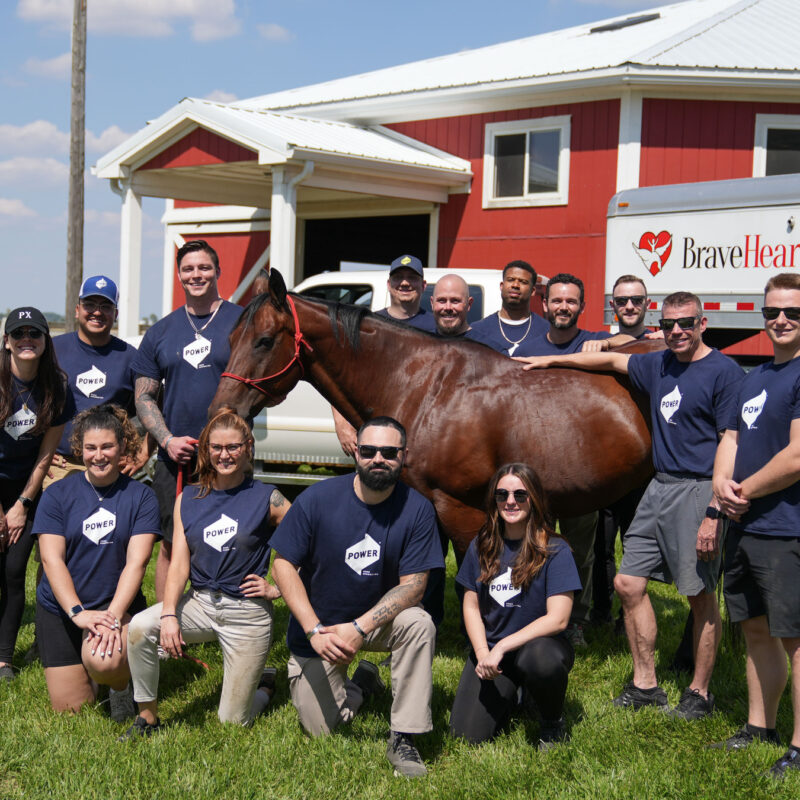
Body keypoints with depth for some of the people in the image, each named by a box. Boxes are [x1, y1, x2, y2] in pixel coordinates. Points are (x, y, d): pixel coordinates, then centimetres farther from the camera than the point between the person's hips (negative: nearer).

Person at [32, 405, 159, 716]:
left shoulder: (141, 496, -3)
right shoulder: (57, 493, -1)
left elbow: (136, 562, -11)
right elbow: (51, 559, -9)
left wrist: (113, 615, -24)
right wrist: (78, 613, -21)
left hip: (118, 604, -2)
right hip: (60, 609, 2)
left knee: (103, 660, -33)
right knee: (69, 709, 0)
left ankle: (120, 684, 3)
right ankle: (89, 674, 34)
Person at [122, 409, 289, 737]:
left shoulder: (267, 498, -6)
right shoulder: (188, 499, 3)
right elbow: (179, 563, -4)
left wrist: (277, 588, -7)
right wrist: (169, 614, -18)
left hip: (248, 611, -3)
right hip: (199, 602, 3)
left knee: (232, 721, 1)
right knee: (139, 627, -27)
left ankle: (265, 683, 37)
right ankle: (147, 716, -6)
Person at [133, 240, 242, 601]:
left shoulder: (242, 320, 2)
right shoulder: (161, 332, 11)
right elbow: (144, 397, 11)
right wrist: (167, 439, -5)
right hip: (174, 457, 3)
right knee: (171, 546, 7)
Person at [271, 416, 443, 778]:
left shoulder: (417, 509, -16)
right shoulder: (317, 498, -16)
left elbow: (413, 584, -18)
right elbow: (283, 564, -13)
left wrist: (360, 628, -31)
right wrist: (314, 630, -24)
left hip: (381, 616, 0)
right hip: (319, 627, 0)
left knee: (419, 623, -33)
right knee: (319, 728, -2)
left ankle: (403, 738, -22)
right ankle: (362, 683, 31)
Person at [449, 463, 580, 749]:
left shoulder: (555, 550, -9)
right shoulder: (481, 547, 4)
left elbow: (558, 618, -17)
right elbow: (471, 606, 6)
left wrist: (502, 647, -21)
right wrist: (483, 654, -11)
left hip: (537, 642, -3)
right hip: (490, 650, 4)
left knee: (539, 660, -41)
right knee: (466, 734, -13)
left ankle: (553, 722, -7)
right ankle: (507, 695, 21)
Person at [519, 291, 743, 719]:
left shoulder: (723, 372, -10)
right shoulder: (659, 365, 12)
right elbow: (610, 359, 29)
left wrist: (715, 513, -20)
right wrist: (550, 360, 33)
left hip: (699, 491, -8)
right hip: (659, 487, 8)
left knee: (701, 596, 1)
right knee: (629, 583, 7)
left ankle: (699, 692, 15)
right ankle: (645, 684, 18)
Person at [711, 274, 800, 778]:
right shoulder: (755, 377, 15)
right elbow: (732, 439, 17)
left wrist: (744, 491, -10)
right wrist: (722, 483, -3)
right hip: (745, 528, 9)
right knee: (757, 629, 17)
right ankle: (760, 727, 30)